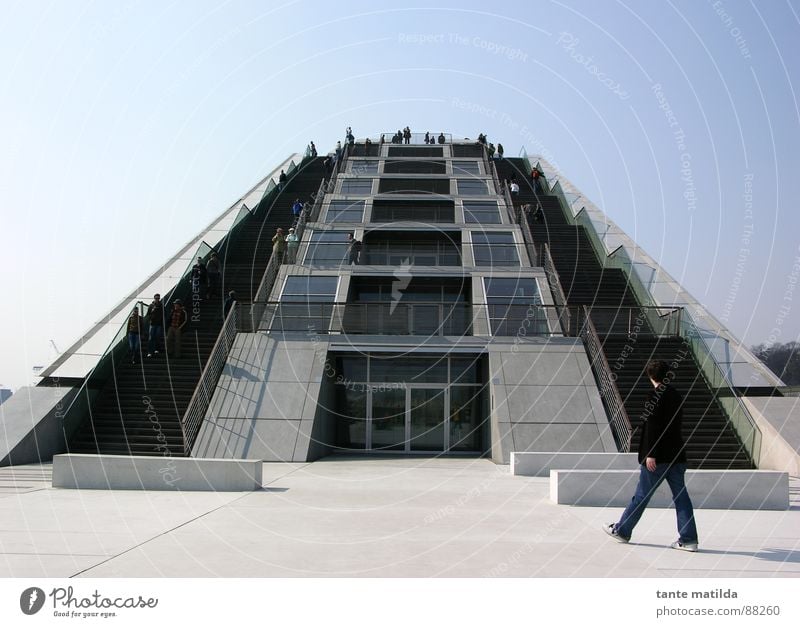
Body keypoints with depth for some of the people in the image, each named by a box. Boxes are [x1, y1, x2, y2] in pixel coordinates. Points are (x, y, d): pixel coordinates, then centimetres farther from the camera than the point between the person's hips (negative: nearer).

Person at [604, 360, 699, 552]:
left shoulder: (656, 395, -13)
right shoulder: (676, 395, 10)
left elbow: (652, 426, -19)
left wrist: (650, 454, -18)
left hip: (658, 457, -7)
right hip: (676, 455, 7)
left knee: (641, 495, 4)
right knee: (680, 495, 7)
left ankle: (622, 531, 16)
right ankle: (688, 539, 7)